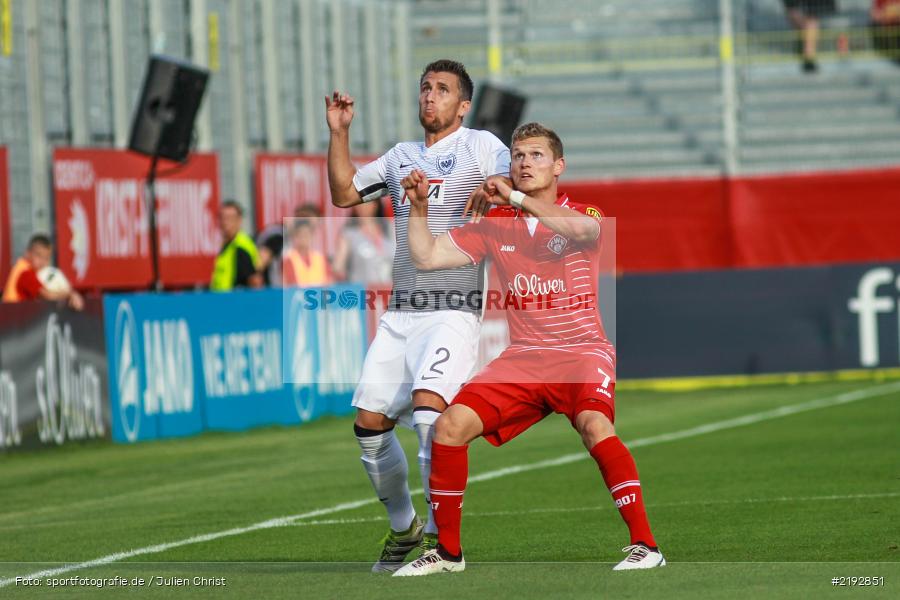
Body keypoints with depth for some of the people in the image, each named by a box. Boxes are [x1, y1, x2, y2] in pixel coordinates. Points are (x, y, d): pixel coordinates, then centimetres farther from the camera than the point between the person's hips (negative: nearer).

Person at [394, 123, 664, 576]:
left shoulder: (584, 215, -2)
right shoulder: (495, 225, 9)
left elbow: (581, 231, -28)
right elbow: (427, 257, 10)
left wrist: (516, 198, -26)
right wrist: (418, 206, -3)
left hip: (582, 350, -4)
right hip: (522, 356, 4)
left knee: (594, 425, -32)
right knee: (451, 425, -11)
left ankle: (644, 544, -27)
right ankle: (447, 551, 2)